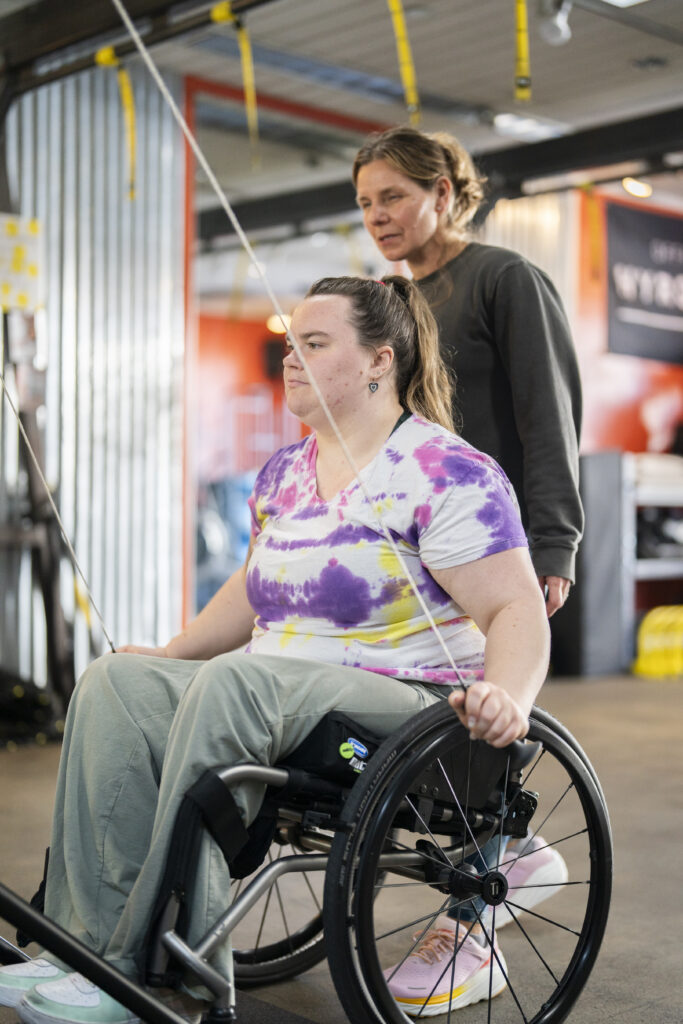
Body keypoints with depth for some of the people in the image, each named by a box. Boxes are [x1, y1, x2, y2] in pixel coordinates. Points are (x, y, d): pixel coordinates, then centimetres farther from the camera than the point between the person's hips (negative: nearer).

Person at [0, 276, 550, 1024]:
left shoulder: (448, 473, -9)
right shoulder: (284, 473, 15)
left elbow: (517, 609, -16)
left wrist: (507, 697, -35)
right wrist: (169, 655, 23)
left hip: (406, 701, -7)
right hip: (277, 696, 8)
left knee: (236, 680, -34)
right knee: (115, 684, -15)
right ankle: (98, 950, -22)